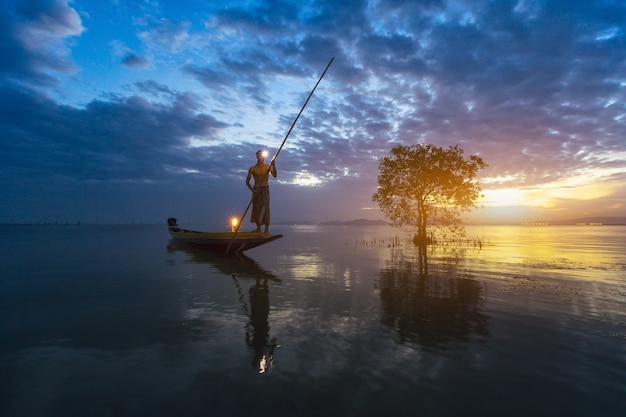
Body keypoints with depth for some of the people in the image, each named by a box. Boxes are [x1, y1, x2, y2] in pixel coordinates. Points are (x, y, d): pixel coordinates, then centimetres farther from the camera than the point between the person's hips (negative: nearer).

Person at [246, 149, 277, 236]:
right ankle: (258, 228, 20)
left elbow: (274, 175, -17)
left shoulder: (268, 167, -1)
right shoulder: (252, 168, 0)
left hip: (265, 189, -2)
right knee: (256, 208, 8)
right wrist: (252, 190, -15)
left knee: (265, 208, -9)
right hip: (256, 190, 2)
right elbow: (247, 181, -1)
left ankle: (266, 230, -10)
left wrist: (274, 166, -32)